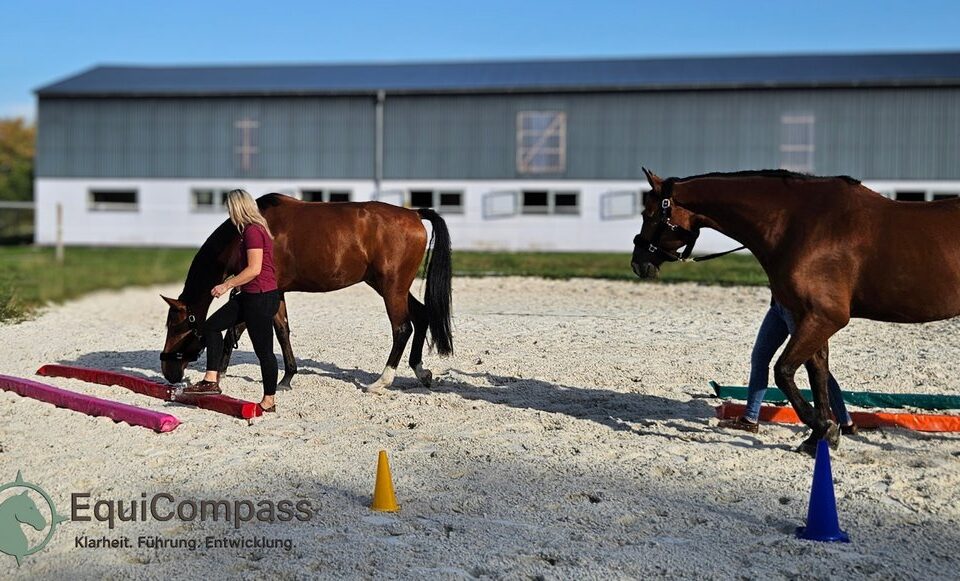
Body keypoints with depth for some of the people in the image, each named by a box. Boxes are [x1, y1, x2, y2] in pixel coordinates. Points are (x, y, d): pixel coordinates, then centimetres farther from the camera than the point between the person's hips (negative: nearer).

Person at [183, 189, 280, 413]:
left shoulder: (252, 231, -17)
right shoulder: (256, 229, 14)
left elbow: (254, 269, -22)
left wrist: (227, 285, -15)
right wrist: (233, 282, 23)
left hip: (262, 298, -11)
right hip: (251, 296, 11)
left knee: (263, 350, 0)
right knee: (212, 325, 12)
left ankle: (269, 401, 12)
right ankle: (212, 380, 14)